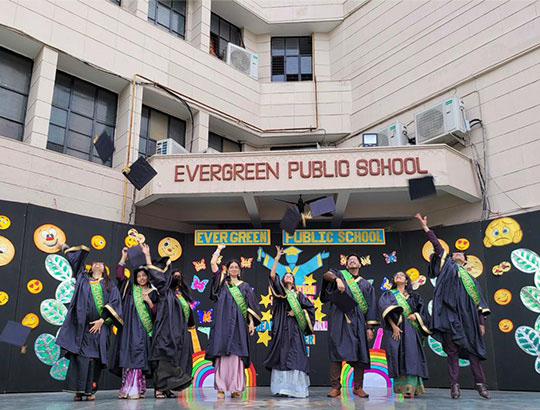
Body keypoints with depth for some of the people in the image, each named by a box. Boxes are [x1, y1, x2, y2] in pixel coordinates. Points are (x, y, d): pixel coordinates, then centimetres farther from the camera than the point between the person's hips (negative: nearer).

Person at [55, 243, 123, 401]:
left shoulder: (109, 285, 14)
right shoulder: (83, 278, 18)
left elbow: (114, 302, 2)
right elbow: (75, 259, 26)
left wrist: (102, 320, -8)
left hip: (98, 325, -1)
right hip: (81, 323, 1)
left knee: (94, 357, -5)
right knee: (80, 355, -7)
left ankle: (90, 390, -2)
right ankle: (78, 390, -5)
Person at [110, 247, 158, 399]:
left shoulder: (152, 293, 10)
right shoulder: (130, 288, 13)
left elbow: (156, 312, 7)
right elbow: (119, 274, 4)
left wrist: (148, 301, -8)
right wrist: (124, 257, 1)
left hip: (143, 329, -1)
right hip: (129, 327, 1)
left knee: (138, 357, -8)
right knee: (128, 356, -3)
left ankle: (137, 389, -8)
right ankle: (127, 389, 0)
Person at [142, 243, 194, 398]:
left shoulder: (183, 296, 20)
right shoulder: (165, 291, 5)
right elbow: (155, 274, -4)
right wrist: (147, 255, -8)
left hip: (180, 334, 6)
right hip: (166, 331, -6)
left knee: (175, 359, 3)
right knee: (164, 358, -12)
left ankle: (167, 387, 7)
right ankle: (159, 389, -12)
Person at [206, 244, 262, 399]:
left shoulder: (245, 286, 16)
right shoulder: (222, 281, 13)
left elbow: (249, 306, 11)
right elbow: (213, 263, 6)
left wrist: (251, 322, 2)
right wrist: (219, 249, 17)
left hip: (238, 323, 1)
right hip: (223, 322, -1)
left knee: (236, 354, -5)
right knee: (222, 353, -8)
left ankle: (236, 388, -4)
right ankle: (221, 388, -8)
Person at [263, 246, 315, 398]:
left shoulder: (298, 294, 16)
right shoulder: (279, 291, 11)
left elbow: (310, 307, 11)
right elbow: (272, 276, -4)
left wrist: (297, 312, -3)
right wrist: (277, 258, -9)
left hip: (294, 329, 1)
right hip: (281, 328, -1)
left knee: (295, 357, -6)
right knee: (281, 356, -4)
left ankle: (295, 388, -4)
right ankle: (281, 388, -2)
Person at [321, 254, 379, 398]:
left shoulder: (366, 284, 19)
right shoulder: (340, 274, 16)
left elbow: (370, 307, 13)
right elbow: (326, 275, -5)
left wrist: (370, 327, 2)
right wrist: (337, 279, -26)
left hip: (357, 321, 2)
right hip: (339, 319, -2)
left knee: (359, 353, -3)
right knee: (337, 351, -8)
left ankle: (358, 387, 6)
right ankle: (335, 387, -6)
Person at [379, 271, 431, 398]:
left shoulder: (413, 297, 21)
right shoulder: (389, 294, 13)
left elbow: (423, 311, 16)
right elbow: (386, 310, -5)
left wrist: (416, 316, -6)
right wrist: (394, 326, -18)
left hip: (410, 331, 2)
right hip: (395, 330, -1)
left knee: (411, 356, -12)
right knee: (398, 357, -11)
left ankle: (410, 388, -15)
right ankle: (402, 387, -9)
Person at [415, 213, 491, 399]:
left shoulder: (471, 278, 23)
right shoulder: (448, 266, 17)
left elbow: (478, 302, 17)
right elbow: (438, 246, 8)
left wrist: (481, 322, 7)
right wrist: (425, 227, 2)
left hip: (468, 317, 3)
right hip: (450, 315, -3)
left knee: (473, 350, 1)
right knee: (452, 351, -4)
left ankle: (480, 384, 6)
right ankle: (454, 385, -4)